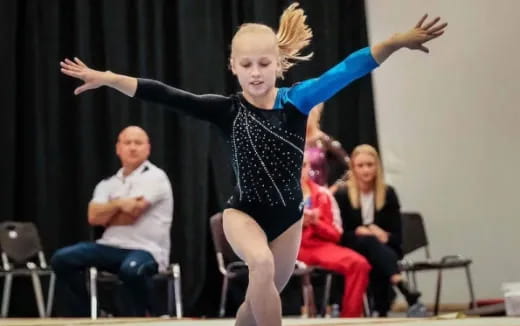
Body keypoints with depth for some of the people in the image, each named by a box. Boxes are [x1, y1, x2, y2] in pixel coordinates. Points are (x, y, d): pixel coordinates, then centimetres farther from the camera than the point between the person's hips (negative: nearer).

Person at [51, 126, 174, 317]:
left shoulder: (155, 177, -3)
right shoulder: (108, 184, 15)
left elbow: (131, 214, -14)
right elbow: (93, 217, -1)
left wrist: (106, 215, 5)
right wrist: (118, 203, -15)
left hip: (146, 250, -6)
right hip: (111, 247, 6)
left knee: (131, 270, -41)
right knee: (62, 259, -12)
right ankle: (82, 318, -5)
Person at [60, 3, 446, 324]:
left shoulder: (295, 101, -11)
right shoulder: (227, 109, -10)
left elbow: (343, 73, -22)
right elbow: (167, 96, -14)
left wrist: (397, 42, -34)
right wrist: (108, 78, -21)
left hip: (287, 215, 2)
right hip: (243, 212, -2)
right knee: (263, 265, -32)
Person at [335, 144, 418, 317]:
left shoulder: (388, 193, 5)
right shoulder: (342, 194, -1)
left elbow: (396, 236, 1)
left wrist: (383, 236, -21)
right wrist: (360, 232, -20)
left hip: (383, 248, 2)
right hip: (352, 249, -2)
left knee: (379, 263, -36)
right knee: (369, 241, -37)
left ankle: (382, 311, -36)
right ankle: (402, 286, -60)